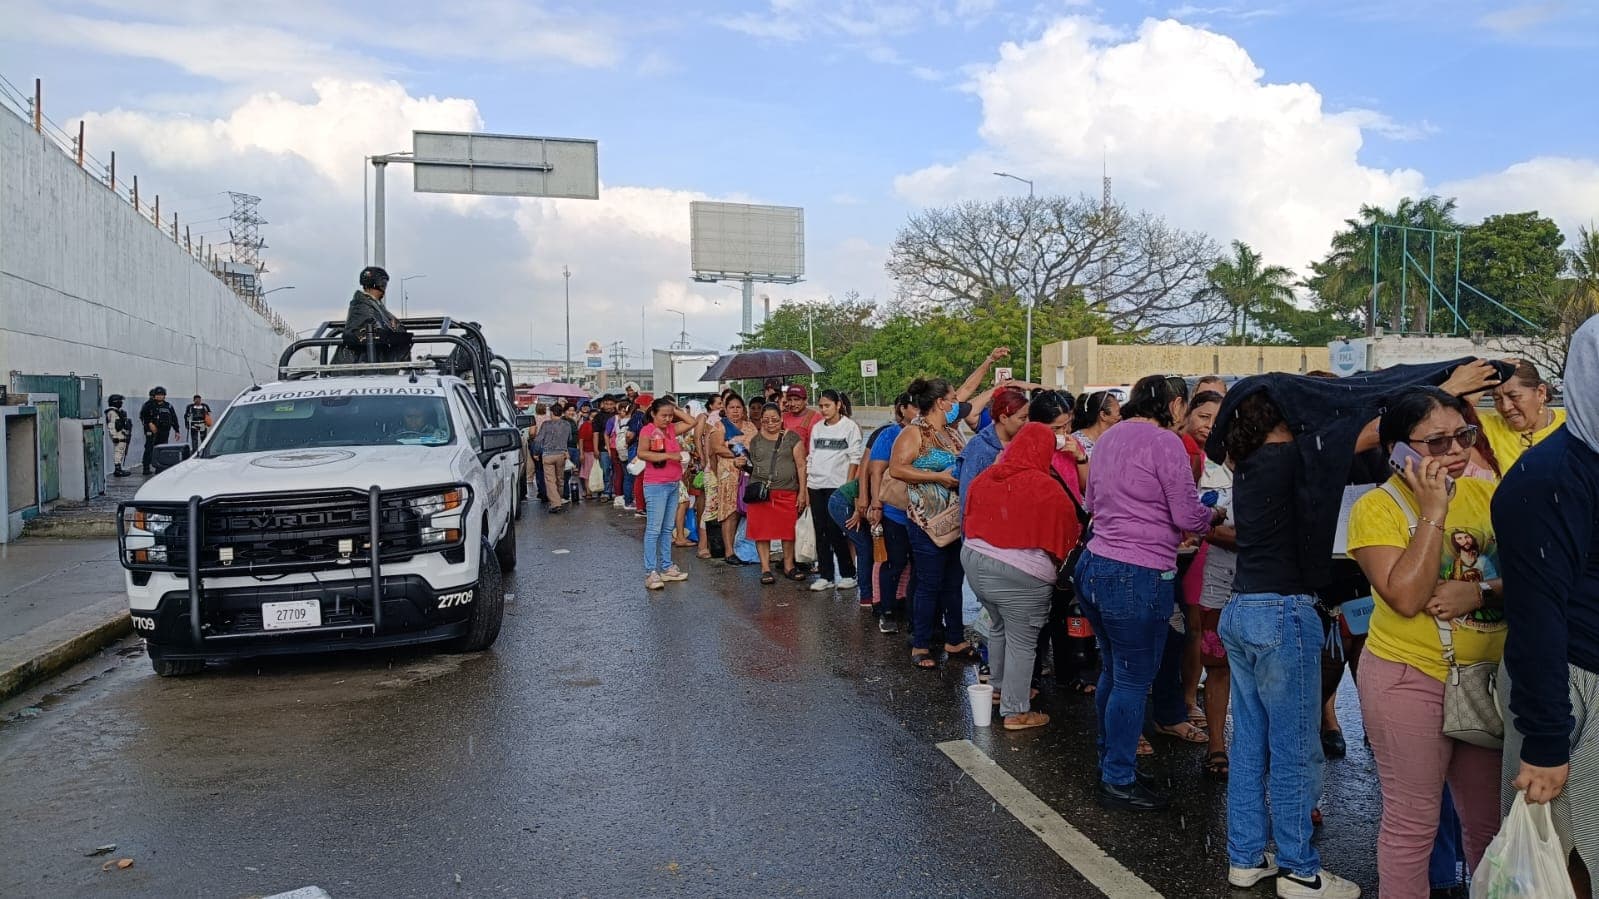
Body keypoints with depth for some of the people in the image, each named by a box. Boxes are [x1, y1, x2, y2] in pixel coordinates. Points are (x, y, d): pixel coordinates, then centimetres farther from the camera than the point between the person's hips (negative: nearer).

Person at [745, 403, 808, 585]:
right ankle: (765, 568, 7)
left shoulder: (791, 438, 4)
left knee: (788, 530, 2)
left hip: (788, 492, -1)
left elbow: (801, 465, 2)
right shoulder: (755, 440, 11)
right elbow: (748, 462, 23)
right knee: (762, 531, -1)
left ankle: (788, 566, 17)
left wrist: (802, 491, -2)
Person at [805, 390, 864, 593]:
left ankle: (848, 574, 7)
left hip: (837, 485, -5)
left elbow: (855, 458, -5)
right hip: (815, 485, 5)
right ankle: (825, 576, 11)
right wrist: (805, 483, 9)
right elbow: (811, 457, 16)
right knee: (820, 532, 5)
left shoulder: (850, 427, -1)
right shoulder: (817, 428, 14)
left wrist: (848, 485, -12)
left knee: (835, 531, -6)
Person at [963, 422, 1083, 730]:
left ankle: (1001, 687, 40)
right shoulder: (1047, 488, -15)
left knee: (998, 626, 26)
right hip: (1019, 574, -7)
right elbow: (1068, 530, -3)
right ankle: (1015, 712, 13)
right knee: (1021, 642, 5)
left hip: (974, 560, 7)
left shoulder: (984, 478, 1)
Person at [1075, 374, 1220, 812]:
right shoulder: (1164, 442, -12)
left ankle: (1110, 760, 33)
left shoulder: (1110, 437, 13)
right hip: (1138, 577, -9)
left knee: (1112, 672, 20)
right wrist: (1216, 516, 8)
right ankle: (1119, 782, 11)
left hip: (1094, 566, 9)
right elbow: (1189, 516, -12)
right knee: (1133, 680, 2)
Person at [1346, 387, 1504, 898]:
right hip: (1411, 678, -5)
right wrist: (1434, 510, -19)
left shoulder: (1487, 495, 4)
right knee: (1412, 824, 5)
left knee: (1491, 822, 15)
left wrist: (1480, 591, -17)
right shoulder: (1377, 507, -10)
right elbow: (1406, 596, -21)